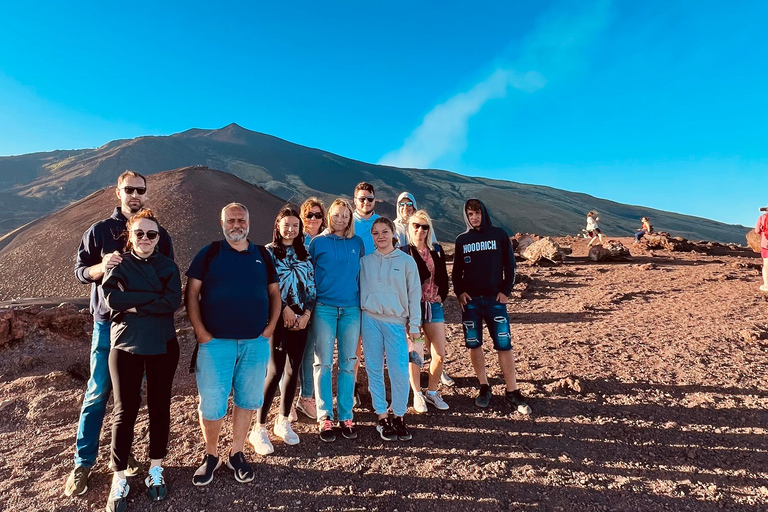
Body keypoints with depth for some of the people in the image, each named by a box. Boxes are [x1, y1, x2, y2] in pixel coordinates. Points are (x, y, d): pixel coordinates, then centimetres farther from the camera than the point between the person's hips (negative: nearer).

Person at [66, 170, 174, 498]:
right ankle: (83, 463, 18)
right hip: (108, 323, -1)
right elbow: (79, 271, 2)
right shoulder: (99, 230, 2)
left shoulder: (159, 235, 4)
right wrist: (101, 266, -19)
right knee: (97, 393, 4)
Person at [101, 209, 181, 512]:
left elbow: (173, 301, -13)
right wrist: (153, 298, -17)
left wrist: (134, 304, -15)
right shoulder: (118, 264, 2)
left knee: (159, 406, 10)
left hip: (162, 346, 1)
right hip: (125, 345, -1)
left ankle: (156, 469, 27)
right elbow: (111, 297, -16)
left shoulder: (167, 266, 2)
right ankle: (119, 477, 20)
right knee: (125, 410, 5)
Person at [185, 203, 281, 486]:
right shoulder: (209, 253, 2)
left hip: (255, 343, 2)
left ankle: (236, 454, 30)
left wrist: (271, 326, 1)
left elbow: (274, 293, 12)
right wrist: (200, 331, -9)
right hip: (215, 342, -2)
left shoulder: (262, 255, 9)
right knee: (211, 404, 3)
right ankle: (211, 455, 27)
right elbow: (191, 293, -1)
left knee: (247, 400, 11)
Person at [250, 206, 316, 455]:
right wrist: (284, 309, -13)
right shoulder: (269, 252, 0)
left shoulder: (304, 253, 12)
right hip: (278, 318, -4)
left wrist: (306, 313, -3)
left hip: (301, 318, 4)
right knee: (275, 371, -6)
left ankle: (283, 422, 24)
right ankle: (259, 429, 6)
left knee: (293, 370, 8)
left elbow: (311, 285, 8)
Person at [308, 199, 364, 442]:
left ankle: (346, 416, 17)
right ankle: (325, 417, 12)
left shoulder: (357, 243, 9)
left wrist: (363, 302, 9)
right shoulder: (318, 242, 3)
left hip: (351, 309, 2)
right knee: (323, 363, 1)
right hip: (324, 308, -2)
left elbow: (362, 273, 15)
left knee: (348, 364, 6)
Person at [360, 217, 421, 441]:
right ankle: (382, 417, 18)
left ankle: (399, 417, 15)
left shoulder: (407, 261, 3)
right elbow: (360, 290, 10)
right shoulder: (365, 262, 8)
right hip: (370, 320, 2)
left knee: (400, 372, -4)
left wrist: (414, 326, 0)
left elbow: (414, 295, 4)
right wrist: (359, 322, 3)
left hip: (396, 322, -1)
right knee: (374, 370, 5)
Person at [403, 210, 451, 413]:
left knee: (439, 354, 5)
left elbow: (443, 277, 13)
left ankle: (432, 392, 26)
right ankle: (417, 394, 24)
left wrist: (441, 296, 3)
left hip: (434, 306, 4)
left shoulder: (436, 250, 9)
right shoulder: (403, 252, -5)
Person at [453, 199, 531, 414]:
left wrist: (506, 290, -4)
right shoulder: (462, 240, 7)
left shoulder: (499, 235, 3)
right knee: (474, 345, 6)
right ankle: (484, 388, 21)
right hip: (470, 300, 2)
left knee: (504, 345, -3)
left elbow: (510, 265, 4)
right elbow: (457, 270, 12)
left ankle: (512, 393, 9)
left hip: (495, 299, -2)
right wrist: (459, 291, -1)